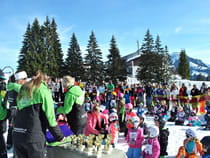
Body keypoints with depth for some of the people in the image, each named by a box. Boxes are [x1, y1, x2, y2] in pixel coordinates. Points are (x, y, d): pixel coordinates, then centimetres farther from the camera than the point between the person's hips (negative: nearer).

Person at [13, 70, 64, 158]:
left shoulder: (23, 89, 17)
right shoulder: (43, 90, -1)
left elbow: (21, 112, 18)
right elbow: (49, 116, -6)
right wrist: (59, 136, 3)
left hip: (17, 134, 6)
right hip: (34, 135, -6)